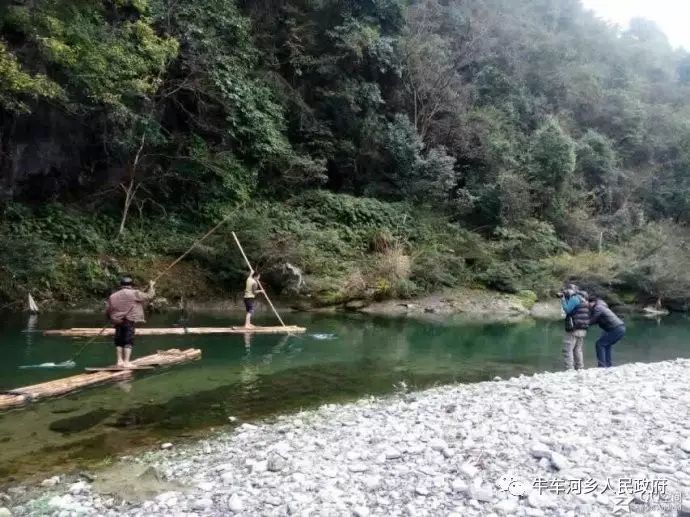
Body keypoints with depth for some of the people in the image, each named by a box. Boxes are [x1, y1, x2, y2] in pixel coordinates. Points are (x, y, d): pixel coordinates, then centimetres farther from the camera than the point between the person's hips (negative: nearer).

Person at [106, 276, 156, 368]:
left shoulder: (113, 296, 10)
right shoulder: (134, 293, -5)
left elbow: (108, 312, 13)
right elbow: (149, 296, 1)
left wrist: (112, 318, 33)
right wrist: (152, 286, 19)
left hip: (118, 322, 5)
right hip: (130, 321, -4)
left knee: (119, 341, 14)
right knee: (128, 341, -3)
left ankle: (120, 361, 16)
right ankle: (126, 362, -7)